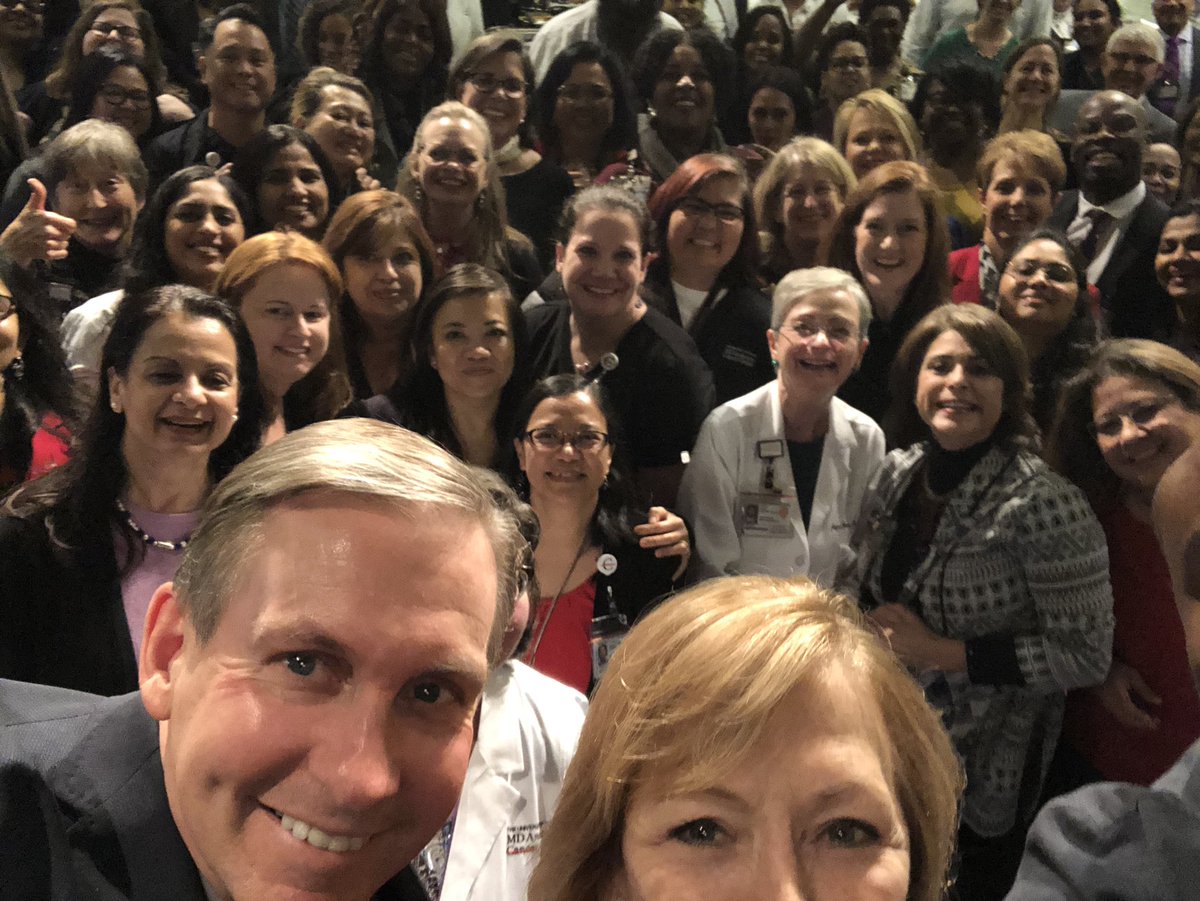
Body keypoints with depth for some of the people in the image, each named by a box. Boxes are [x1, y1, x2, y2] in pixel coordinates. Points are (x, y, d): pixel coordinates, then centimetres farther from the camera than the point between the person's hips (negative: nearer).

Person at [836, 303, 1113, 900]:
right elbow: (860, 577, 9)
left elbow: (1086, 654, -21)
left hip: (983, 773, -5)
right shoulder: (900, 469, -4)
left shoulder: (1042, 504, -23)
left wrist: (939, 651, -22)